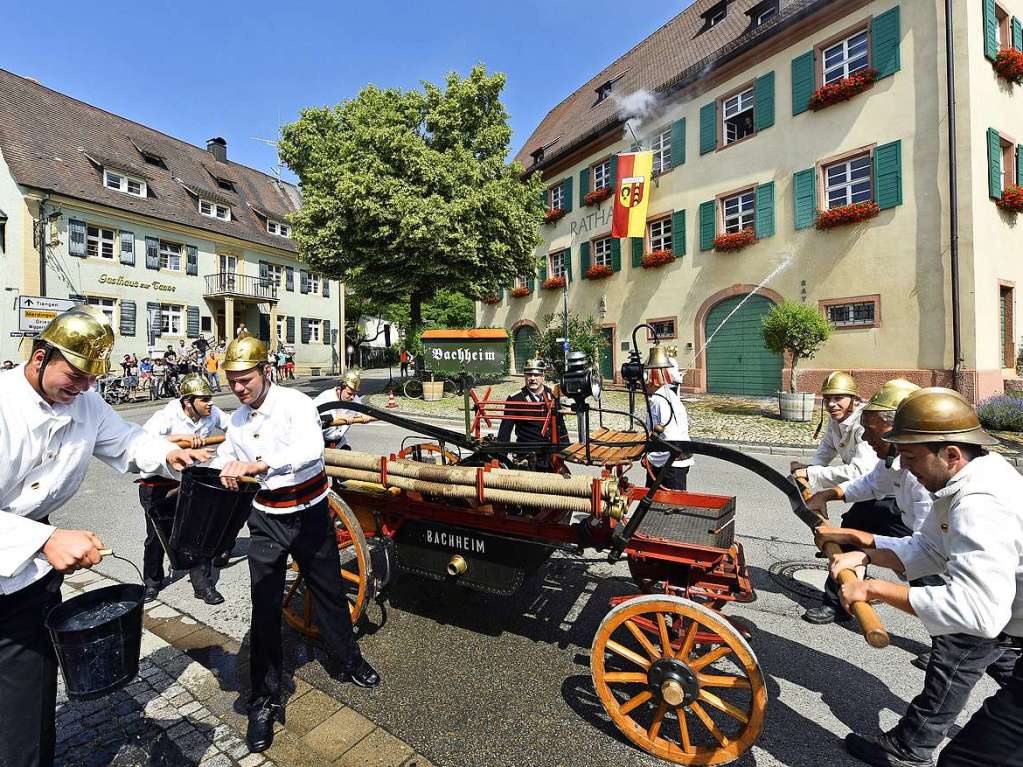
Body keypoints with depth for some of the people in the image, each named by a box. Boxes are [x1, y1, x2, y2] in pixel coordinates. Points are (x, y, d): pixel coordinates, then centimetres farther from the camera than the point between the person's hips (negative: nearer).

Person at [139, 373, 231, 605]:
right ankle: (152, 582, 37)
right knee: (157, 535, 12)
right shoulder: (168, 415, -26)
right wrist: (180, 436, -46)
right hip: (157, 483, -3)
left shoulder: (212, 413, -12)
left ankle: (203, 585, 14)